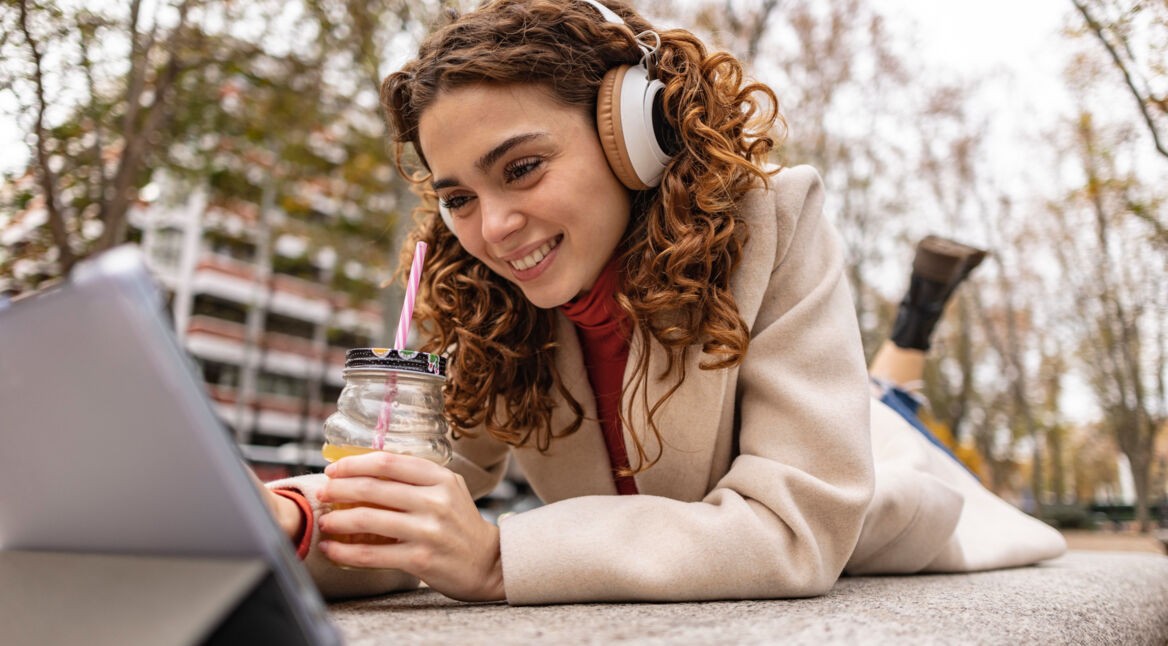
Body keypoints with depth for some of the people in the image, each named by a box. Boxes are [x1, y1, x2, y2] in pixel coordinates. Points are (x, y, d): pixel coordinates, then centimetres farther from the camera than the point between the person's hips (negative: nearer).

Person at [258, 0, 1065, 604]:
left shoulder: (772, 220, -26)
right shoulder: (481, 307, -14)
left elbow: (799, 525, -32)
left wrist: (498, 560, -40)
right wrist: (294, 520, -38)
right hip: (655, 612, 4)